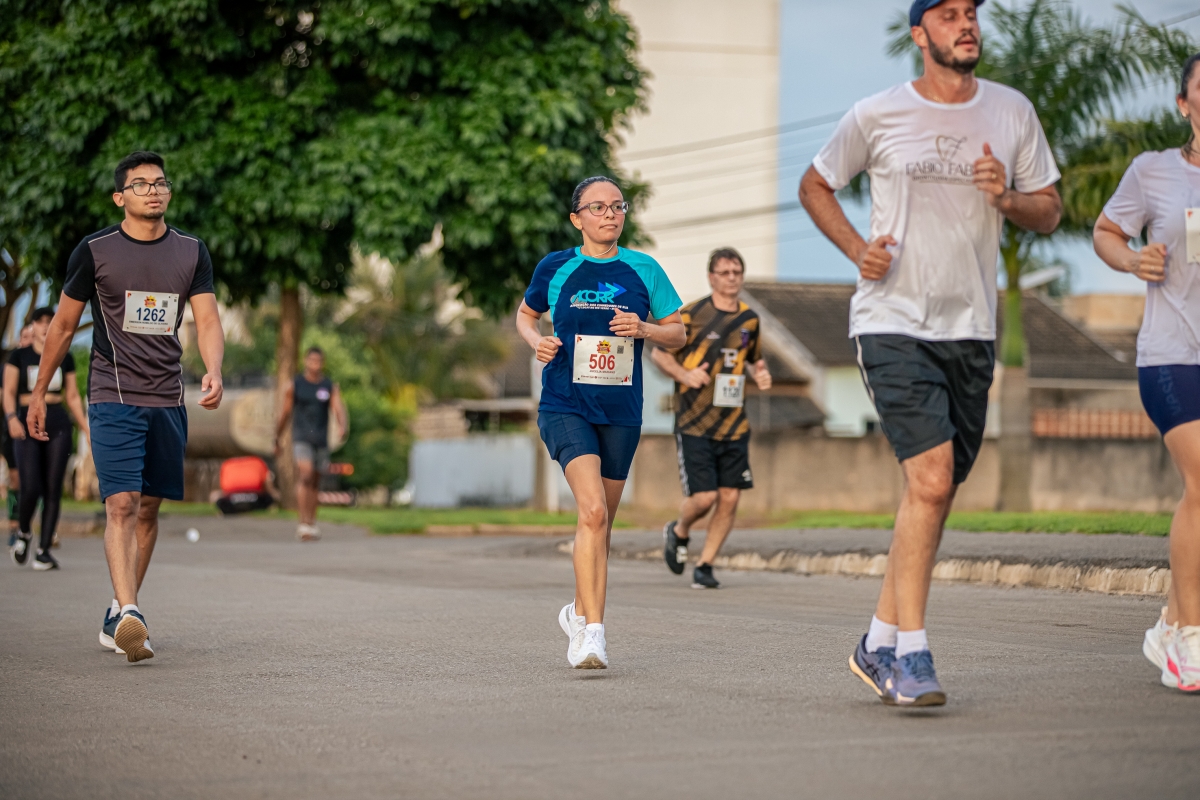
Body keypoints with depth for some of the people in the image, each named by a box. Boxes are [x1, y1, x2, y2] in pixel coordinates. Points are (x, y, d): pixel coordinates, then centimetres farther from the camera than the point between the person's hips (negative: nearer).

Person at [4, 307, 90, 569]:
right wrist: (12, 418, -20)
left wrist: (87, 430, 8)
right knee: (31, 489, -14)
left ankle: (44, 550, 1)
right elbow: (9, 392, -2)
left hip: (58, 427, 2)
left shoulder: (65, 358, 10)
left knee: (53, 490, -4)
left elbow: (73, 397, 14)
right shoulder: (18, 356, 4)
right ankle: (24, 533, 16)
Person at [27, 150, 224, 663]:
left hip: (168, 400, 4)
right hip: (113, 397, -4)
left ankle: (117, 617, 20)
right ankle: (129, 616, -28)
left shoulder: (191, 252, 7)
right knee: (122, 505, -17)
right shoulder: (95, 251, -1)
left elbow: (207, 320, 3)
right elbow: (64, 325, 8)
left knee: (149, 508, 8)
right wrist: (39, 393, 11)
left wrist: (213, 371, -17)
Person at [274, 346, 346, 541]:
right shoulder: (295, 385, 2)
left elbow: (339, 408, -8)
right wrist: (277, 441, 12)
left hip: (321, 440, 3)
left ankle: (311, 523, 21)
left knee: (315, 482, 10)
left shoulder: (331, 386, 6)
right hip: (301, 438, -3)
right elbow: (284, 414, 8)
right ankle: (304, 523, -25)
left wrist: (342, 426, -29)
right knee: (305, 475, -20)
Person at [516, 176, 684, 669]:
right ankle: (593, 631, -23)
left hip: (621, 414, 3)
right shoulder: (555, 268, 2)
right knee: (593, 512, -21)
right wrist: (537, 342, -2)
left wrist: (644, 329, -10)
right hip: (565, 408, -3)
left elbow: (677, 334, 10)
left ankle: (579, 611, 34)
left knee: (600, 521, 12)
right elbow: (525, 315, 19)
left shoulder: (643, 270, 5)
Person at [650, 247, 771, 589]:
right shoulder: (691, 315, -6)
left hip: (734, 423, 5)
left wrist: (761, 374, 3)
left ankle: (705, 566, 14)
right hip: (694, 423, -5)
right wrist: (684, 375, -16)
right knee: (703, 496, -10)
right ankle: (678, 532, 24)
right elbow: (659, 353, 1)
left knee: (729, 498, -1)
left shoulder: (750, 320, 10)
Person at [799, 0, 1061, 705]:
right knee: (930, 480, -19)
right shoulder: (877, 116, -1)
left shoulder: (1013, 113, 8)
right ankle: (911, 656, -13)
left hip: (971, 329, 4)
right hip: (893, 322, -4)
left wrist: (1007, 198, -9)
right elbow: (815, 186, 13)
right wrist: (857, 249, -3)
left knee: (937, 495, 9)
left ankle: (880, 645, 23)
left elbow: (1050, 214, 13)